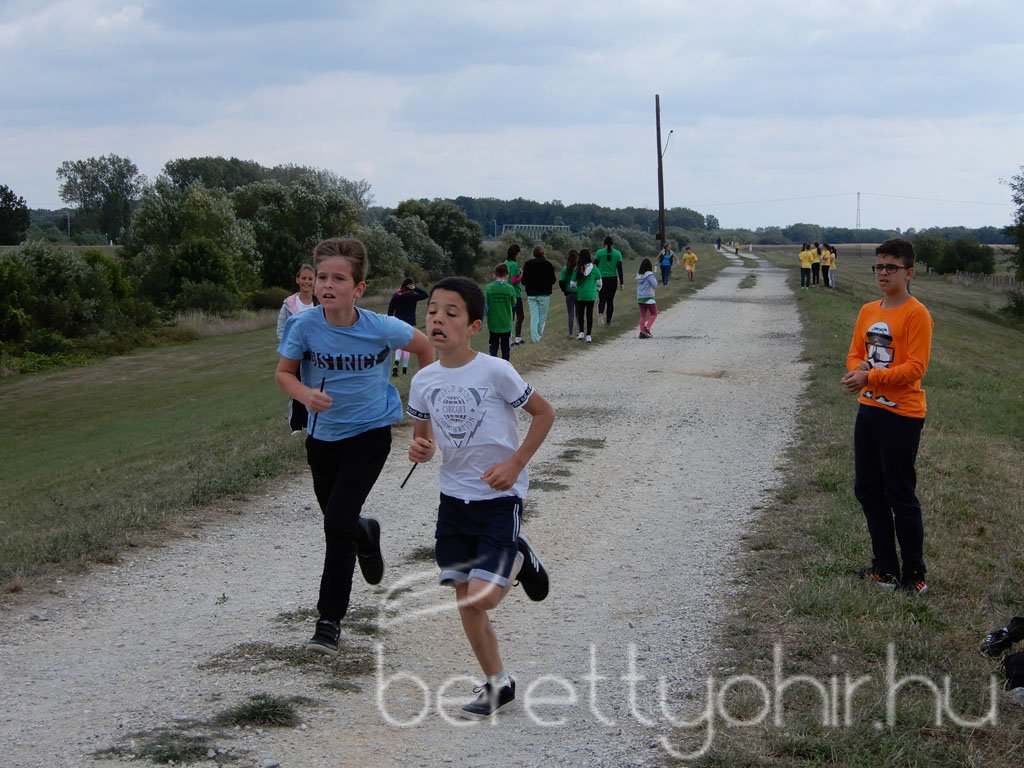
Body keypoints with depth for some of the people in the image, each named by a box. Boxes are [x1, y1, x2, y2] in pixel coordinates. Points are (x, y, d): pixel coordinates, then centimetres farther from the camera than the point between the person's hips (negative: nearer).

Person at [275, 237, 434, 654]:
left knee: (338, 522, -15)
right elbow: (283, 372, -4)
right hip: (322, 435, 3)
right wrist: (305, 395, -25)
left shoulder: (381, 328, -18)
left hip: (369, 434, -3)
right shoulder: (305, 326, -15)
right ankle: (366, 534, 58)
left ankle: (330, 621, -5)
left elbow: (425, 347, 1)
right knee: (336, 521, 19)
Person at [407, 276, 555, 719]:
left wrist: (515, 463, -12)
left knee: (481, 598, -13)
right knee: (464, 602, 7)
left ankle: (518, 559, 18)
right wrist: (419, 450, -11)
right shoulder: (424, 382, -1)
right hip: (454, 497, 5)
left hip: (500, 496, -5)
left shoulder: (495, 372, -16)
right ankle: (497, 685, 23)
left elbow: (544, 414, -5)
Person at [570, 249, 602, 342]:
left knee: (580, 314, 13)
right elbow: (599, 282, 3)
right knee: (589, 315, 7)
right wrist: (597, 290, 22)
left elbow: (572, 284, -3)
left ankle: (581, 332, 0)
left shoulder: (577, 269, -8)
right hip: (591, 295, 0)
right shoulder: (594, 269, -6)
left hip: (580, 295, 0)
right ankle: (588, 335, 7)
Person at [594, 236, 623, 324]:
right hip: (613, 279, 1)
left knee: (602, 300, 4)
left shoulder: (599, 253, -3)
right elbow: (619, 269, -2)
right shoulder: (617, 254, 0)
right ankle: (608, 321, 14)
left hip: (602, 279, -1)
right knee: (610, 300, 12)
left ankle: (600, 312, -26)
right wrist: (621, 283, 1)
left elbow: (595, 266, 3)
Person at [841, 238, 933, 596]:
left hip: (902, 414, -8)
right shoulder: (868, 311, 9)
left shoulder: (916, 314, -13)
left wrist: (871, 377, -23)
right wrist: (857, 370, -9)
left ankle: (914, 574, 9)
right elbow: (855, 353, 14)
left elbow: (916, 367, -19)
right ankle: (885, 568, 24)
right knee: (867, 490, 13)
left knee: (900, 495, -2)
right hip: (868, 408, 8)